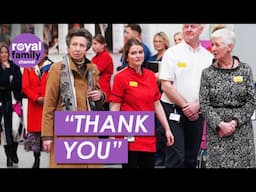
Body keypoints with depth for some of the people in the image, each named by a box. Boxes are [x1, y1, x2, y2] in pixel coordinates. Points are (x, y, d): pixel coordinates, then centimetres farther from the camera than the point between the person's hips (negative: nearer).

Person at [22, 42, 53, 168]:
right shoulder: (28, 67, 7)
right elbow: (25, 87, 0)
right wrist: (37, 98, -12)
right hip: (34, 105, 2)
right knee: (34, 130, 5)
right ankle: (36, 160, 16)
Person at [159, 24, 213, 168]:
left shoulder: (208, 57, 8)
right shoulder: (172, 53, -3)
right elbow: (166, 86, -8)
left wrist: (197, 105, -8)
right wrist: (185, 106, -11)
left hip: (196, 113, 4)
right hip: (174, 111, -4)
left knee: (192, 157, 10)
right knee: (176, 157, -8)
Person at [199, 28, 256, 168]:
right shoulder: (207, 73, 2)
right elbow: (204, 105, -1)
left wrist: (235, 122, -11)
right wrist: (220, 124, -13)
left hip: (242, 127, 0)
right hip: (216, 130, 0)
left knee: (243, 162, 0)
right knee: (217, 162, -3)